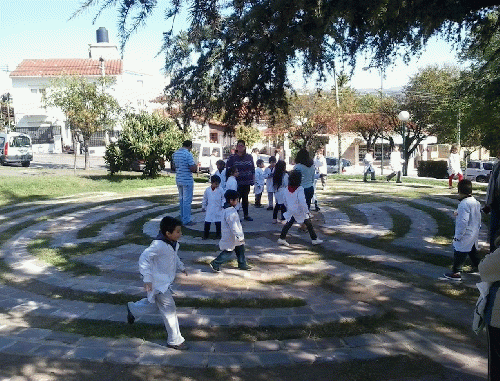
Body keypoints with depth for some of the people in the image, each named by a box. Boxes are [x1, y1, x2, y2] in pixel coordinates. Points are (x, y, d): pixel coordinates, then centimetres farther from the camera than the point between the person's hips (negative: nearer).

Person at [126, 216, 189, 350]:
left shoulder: (173, 243, 1)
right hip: (159, 284, -9)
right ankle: (175, 340, 9)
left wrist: (181, 267, 18)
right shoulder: (159, 245, -28)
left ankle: (133, 309, 46)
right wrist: (147, 279, -24)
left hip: (166, 282, 9)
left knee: (156, 305, 24)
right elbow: (144, 258, -24)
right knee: (169, 310, -3)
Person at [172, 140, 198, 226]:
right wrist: (196, 166, 2)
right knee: (187, 200, -1)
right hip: (187, 180, -8)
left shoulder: (175, 153, 8)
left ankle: (182, 218, 24)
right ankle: (186, 220, 3)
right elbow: (193, 169, -21)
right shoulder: (188, 154, -17)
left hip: (178, 179, 8)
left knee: (181, 199, 17)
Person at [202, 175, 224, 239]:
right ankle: (205, 235, 14)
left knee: (218, 222, 4)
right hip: (209, 210, 1)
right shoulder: (207, 190, 0)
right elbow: (205, 199, 11)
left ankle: (218, 234, 19)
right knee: (207, 222, 2)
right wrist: (203, 207, 15)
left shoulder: (220, 190, -5)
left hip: (218, 209, -1)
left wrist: (223, 205, -7)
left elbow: (223, 198, 3)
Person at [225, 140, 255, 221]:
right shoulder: (232, 157, -1)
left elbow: (253, 168, 14)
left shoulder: (249, 157, 9)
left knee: (245, 198, 11)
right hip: (237, 183, -3)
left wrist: (252, 179, 9)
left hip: (247, 182, 3)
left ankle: (246, 215, 20)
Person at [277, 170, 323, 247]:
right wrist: (306, 211, -16)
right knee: (309, 225, 8)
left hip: (290, 211, 5)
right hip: (300, 212, -5)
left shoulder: (287, 189, -1)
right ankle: (314, 239, 15)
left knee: (288, 224, 16)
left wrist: (288, 208, 25)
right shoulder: (300, 189, -20)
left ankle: (282, 238, 14)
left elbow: (285, 201, 10)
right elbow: (302, 202, -25)